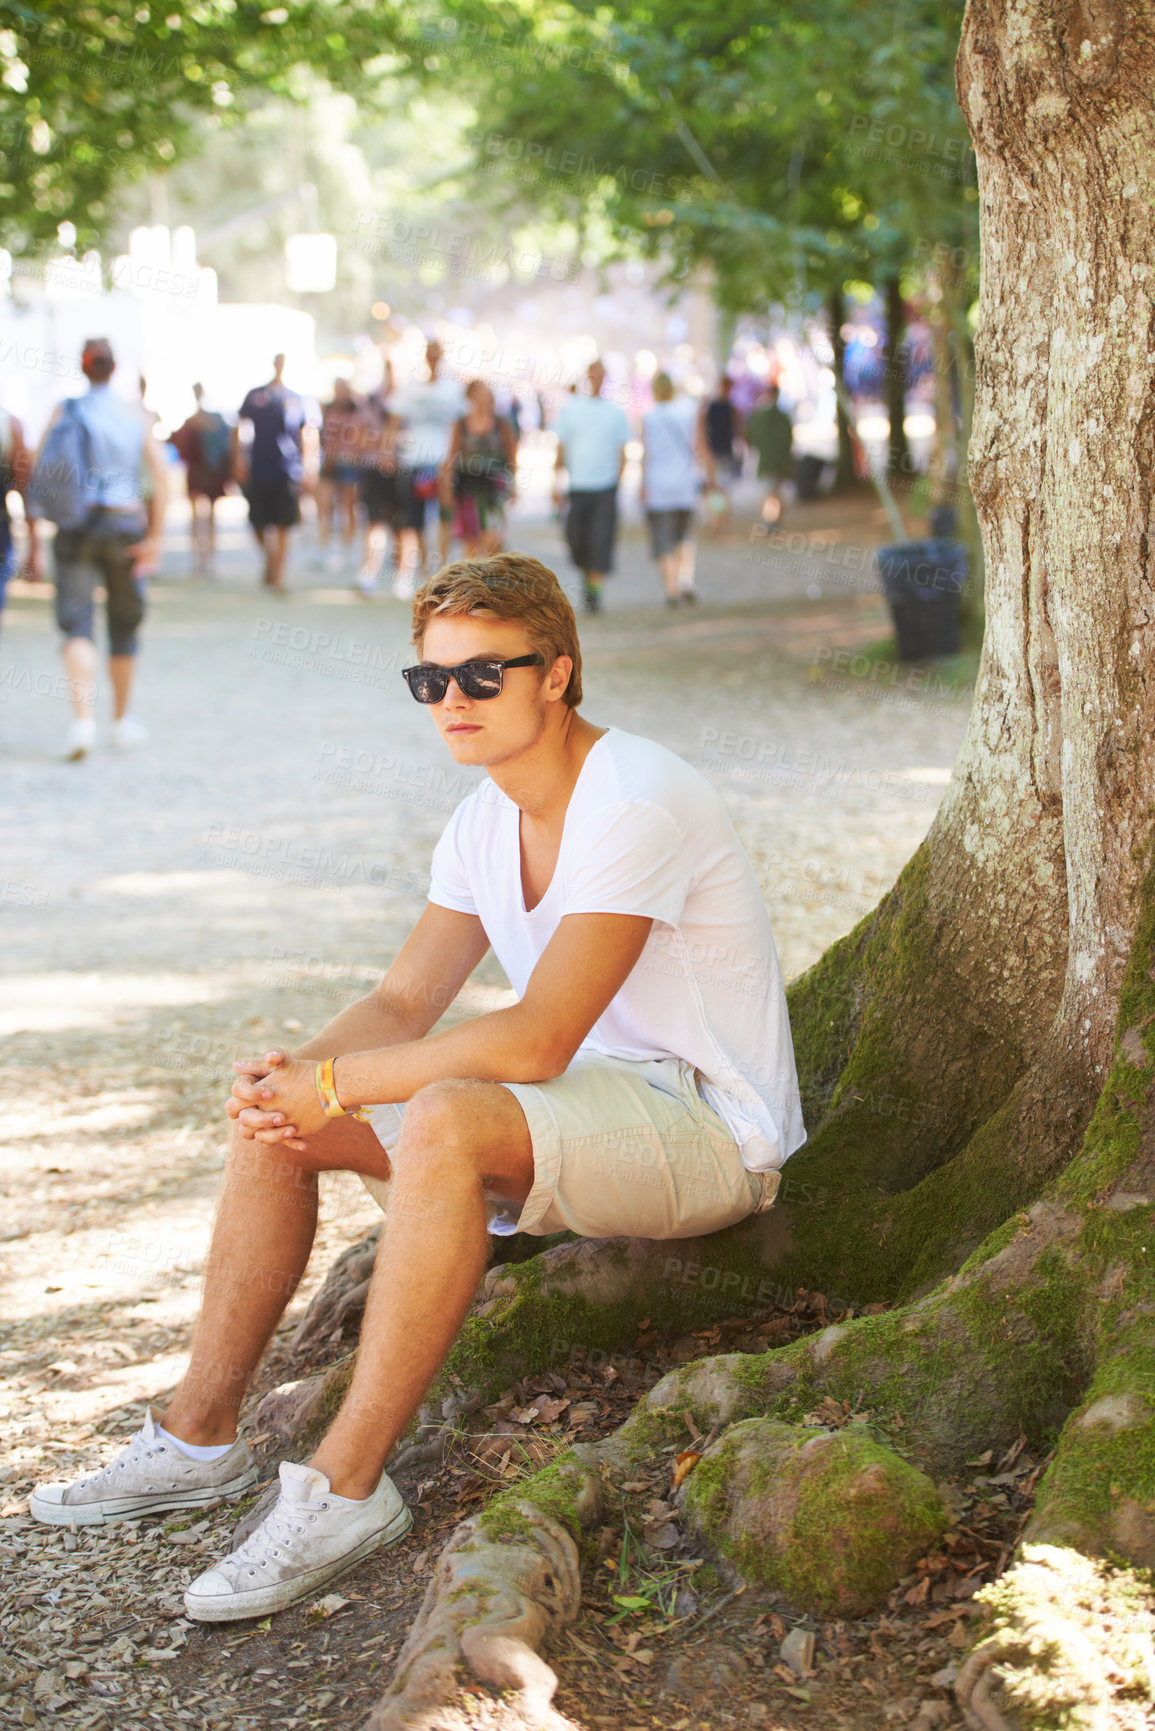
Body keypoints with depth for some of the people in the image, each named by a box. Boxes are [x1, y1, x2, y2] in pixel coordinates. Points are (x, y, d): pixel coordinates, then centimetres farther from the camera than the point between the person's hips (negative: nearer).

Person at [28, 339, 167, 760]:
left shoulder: (65, 411, -1)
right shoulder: (135, 414, 1)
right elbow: (160, 477, -4)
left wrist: (33, 527, 5)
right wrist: (154, 538, -2)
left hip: (77, 524, -1)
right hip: (126, 522, 1)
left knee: (77, 623, -3)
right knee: (124, 625, 16)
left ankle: (82, 718, -22)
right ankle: (122, 720, 28)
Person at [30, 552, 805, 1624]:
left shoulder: (638, 805, -23)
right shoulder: (486, 819, 6)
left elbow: (535, 1043, -29)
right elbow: (403, 1004, 6)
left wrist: (332, 1084, -24)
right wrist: (293, 1074, -16)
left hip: (705, 1129, -9)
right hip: (577, 1109, 9)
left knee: (445, 1119, -36)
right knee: (274, 1114, 0)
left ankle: (346, 1487, -28)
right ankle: (200, 1436, 8)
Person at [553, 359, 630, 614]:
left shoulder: (616, 413, 5)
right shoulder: (570, 409, 5)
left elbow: (621, 452, 10)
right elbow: (561, 447, 8)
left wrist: (616, 482, 5)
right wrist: (557, 481, 2)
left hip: (605, 489, -1)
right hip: (577, 486, 1)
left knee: (601, 541, -9)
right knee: (576, 541, 2)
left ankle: (595, 591, -3)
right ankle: (587, 575, 31)